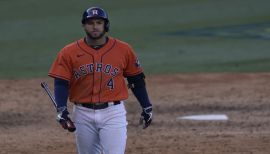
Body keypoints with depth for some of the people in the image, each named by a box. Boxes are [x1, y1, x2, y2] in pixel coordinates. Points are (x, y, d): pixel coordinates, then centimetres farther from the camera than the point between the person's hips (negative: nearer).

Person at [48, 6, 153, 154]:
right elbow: (61, 83, -4)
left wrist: (147, 107, 9)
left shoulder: (123, 50, 0)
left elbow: (136, 80, 9)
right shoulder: (69, 52, -1)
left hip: (113, 113, -2)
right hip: (83, 114, 2)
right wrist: (61, 109, -19)